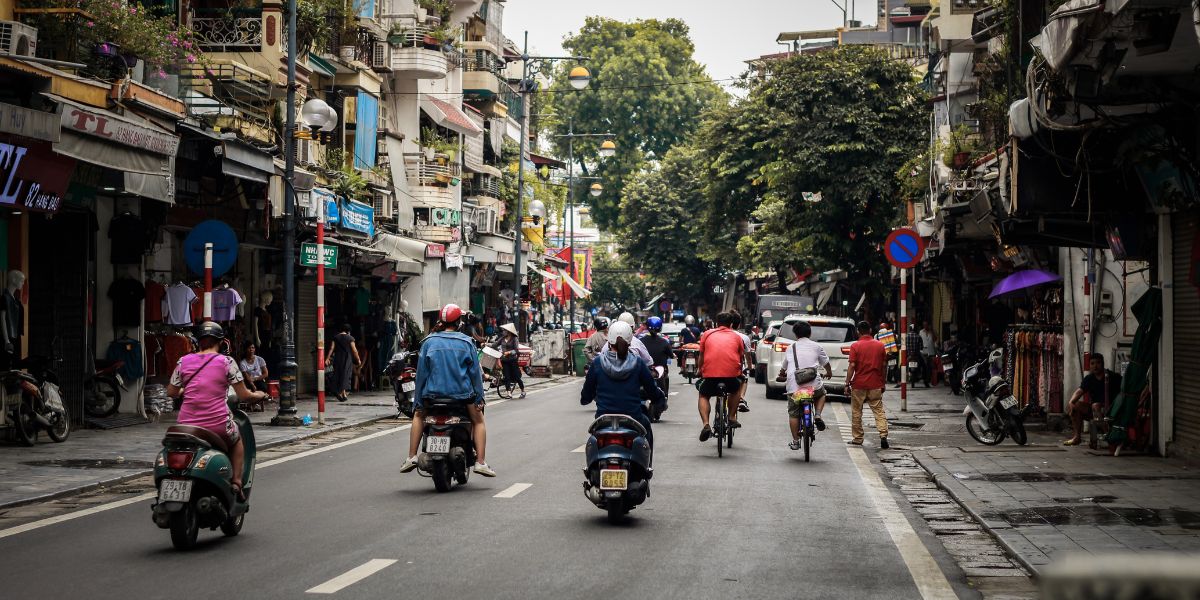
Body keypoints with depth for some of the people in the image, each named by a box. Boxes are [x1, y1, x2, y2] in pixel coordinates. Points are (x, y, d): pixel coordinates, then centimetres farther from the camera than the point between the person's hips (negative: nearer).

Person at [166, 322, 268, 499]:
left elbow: (171, 392, 14)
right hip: (218, 426, -2)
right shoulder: (226, 362, -1)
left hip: (187, 425, 2)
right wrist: (259, 395, 20)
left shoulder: (183, 362, 7)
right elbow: (244, 395, -1)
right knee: (237, 438, 31)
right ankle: (236, 482, 17)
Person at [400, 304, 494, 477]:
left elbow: (421, 372, 3)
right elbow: (475, 372, 0)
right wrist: (479, 398, 7)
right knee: (478, 420, 20)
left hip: (433, 392, 1)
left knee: (418, 416, 27)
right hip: (462, 393, -1)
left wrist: (417, 402, 8)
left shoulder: (429, 342, 3)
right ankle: (480, 461, 6)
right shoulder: (466, 342, 0)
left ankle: (412, 456, 15)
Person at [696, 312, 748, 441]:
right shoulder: (736, 336, 19)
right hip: (732, 372, 1)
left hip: (710, 372, -1)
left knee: (703, 396, 22)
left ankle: (706, 425, 1)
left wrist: (700, 371, 41)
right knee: (735, 390, 33)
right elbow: (741, 357, 27)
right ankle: (732, 418, 25)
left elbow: (701, 356, 25)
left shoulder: (707, 334, 18)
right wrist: (740, 371, 45)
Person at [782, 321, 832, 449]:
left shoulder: (791, 348, 13)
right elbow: (826, 363, 23)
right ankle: (817, 415, 8)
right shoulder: (816, 346, 11)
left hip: (794, 386, 0)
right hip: (814, 384, 0)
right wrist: (829, 373, 46)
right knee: (821, 394, 32)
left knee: (793, 414, 10)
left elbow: (784, 367, 25)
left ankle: (795, 441, 9)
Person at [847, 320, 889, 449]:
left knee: (856, 412, 10)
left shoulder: (855, 346, -7)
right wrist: (883, 384, 15)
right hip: (875, 385, 2)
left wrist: (847, 383, -4)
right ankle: (883, 435, -13)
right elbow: (884, 366, 6)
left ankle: (857, 438, 14)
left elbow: (852, 366, -11)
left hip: (859, 385, -2)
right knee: (879, 411, 3)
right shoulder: (880, 345, 3)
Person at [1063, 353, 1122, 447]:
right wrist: (1071, 402, -26)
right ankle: (1077, 436, -10)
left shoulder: (1113, 377, -8)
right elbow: (1079, 391, -6)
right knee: (1076, 405, -11)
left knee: (1095, 406, -33)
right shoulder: (1089, 378, 7)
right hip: (1093, 409, 6)